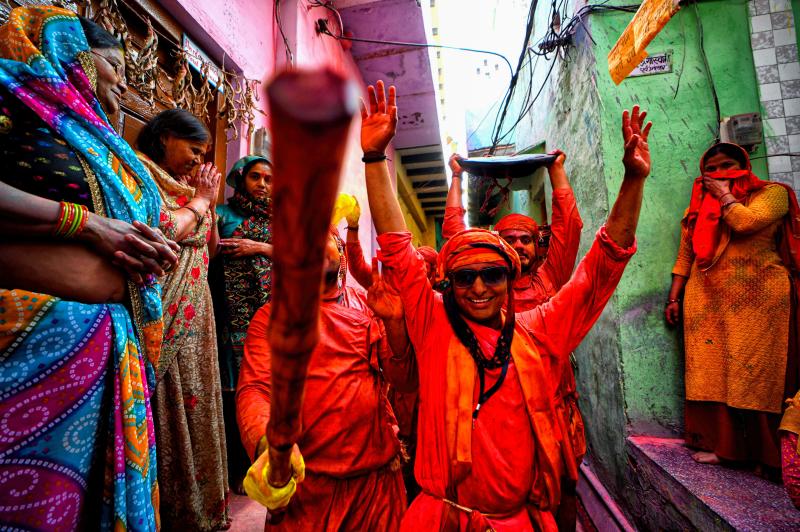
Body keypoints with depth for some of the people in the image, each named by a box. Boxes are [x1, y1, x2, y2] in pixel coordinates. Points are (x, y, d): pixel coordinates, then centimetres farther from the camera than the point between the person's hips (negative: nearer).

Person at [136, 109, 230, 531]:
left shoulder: (182, 186, 19)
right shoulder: (141, 172, -5)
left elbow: (210, 248, 18)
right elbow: (166, 229, -21)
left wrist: (210, 201, 12)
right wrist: (198, 201, -8)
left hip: (194, 317, 8)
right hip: (164, 314, -8)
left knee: (194, 403, 13)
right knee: (168, 408, 0)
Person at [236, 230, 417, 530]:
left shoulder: (368, 305, 3)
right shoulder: (270, 317, -2)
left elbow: (405, 380, -5)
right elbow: (254, 389, -14)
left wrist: (393, 321, -21)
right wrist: (270, 444, -35)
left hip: (378, 475, 2)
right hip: (305, 482, -1)